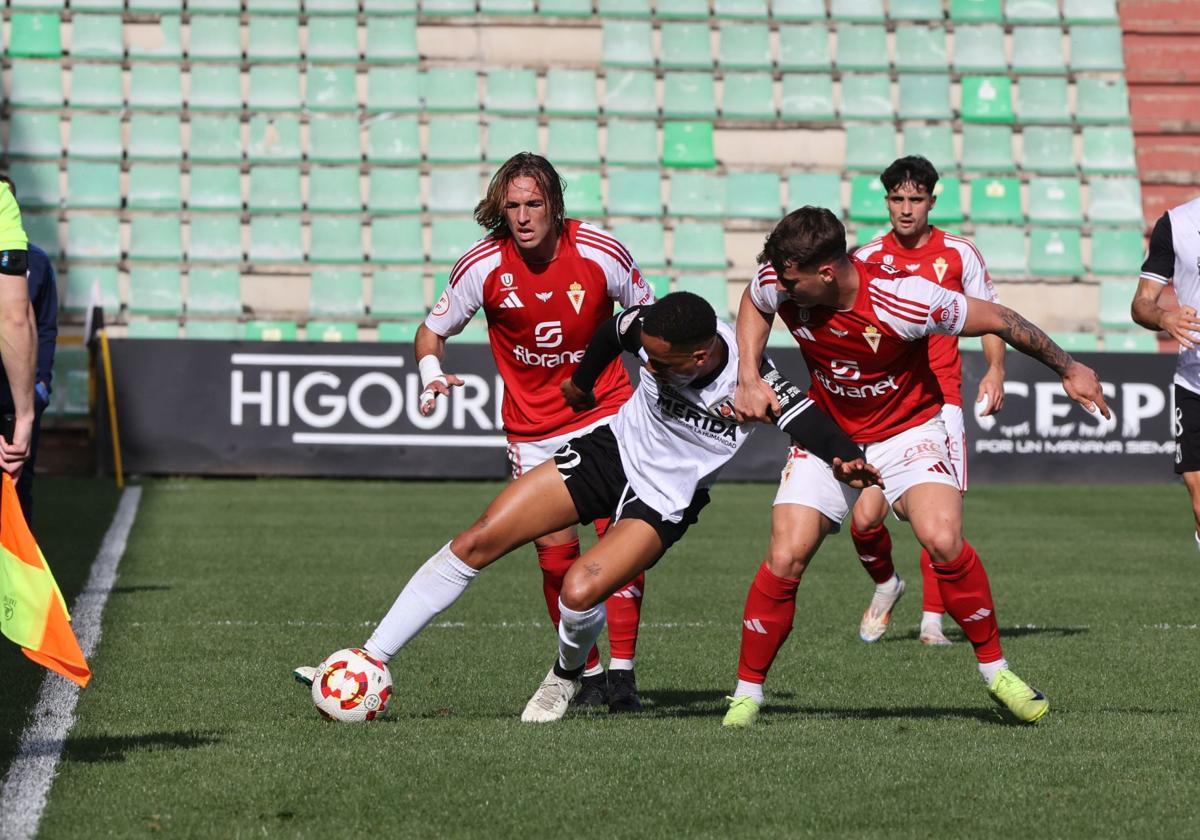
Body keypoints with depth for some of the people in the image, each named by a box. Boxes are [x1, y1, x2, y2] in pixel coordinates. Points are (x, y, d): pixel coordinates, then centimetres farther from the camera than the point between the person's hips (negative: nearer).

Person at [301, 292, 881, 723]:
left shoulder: (751, 382, -28)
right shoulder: (650, 331, -17)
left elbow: (808, 422, -29)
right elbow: (612, 331, 5)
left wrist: (849, 460, -50)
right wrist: (582, 381, 22)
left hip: (664, 501, -4)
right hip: (610, 450, 4)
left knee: (580, 592, -27)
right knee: (477, 542, -7)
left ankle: (567, 674, 11)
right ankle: (369, 662, -1)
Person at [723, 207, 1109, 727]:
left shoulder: (904, 299, -31)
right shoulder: (778, 284, -19)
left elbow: (999, 321, -17)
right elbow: (754, 304, 9)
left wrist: (1068, 369, -7)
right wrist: (749, 381, -3)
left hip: (908, 429, -3)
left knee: (943, 539, -25)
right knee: (785, 559, -13)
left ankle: (995, 670, -6)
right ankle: (747, 692, 4)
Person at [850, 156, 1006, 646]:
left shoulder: (958, 253, 4)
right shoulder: (866, 259, 5)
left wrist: (995, 370, -5)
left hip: (940, 400, -1)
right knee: (865, 517, -9)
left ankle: (932, 620, 3)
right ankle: (885, 584, 22)